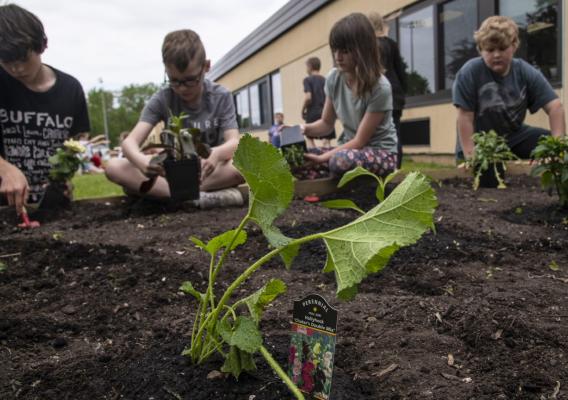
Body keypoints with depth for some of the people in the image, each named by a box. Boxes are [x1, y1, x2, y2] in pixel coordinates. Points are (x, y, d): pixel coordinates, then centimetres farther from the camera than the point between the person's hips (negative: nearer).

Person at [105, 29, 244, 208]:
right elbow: (130, 141, -17)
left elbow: (234, 142, -18)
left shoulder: (221, 96, -7)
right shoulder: (162, 100, -6)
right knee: (114, 167, -23)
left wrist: (216, 154, -43)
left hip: (210, 172, -1)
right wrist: (140, 159, -42)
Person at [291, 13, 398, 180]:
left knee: (341, 160, -39)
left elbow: (360, 141, -19)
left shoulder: (380, 87, -21)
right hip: (349, 148, 5)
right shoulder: (333, 78, -3)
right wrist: (304, 129, -16)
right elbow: (326, 123, 6)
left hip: (380, 152, -5)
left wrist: (322, 158, -29)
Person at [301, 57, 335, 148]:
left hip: (313, 113, -4)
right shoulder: (325, 80, 11)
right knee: (326, 141, 2)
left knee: (309, 138, 6)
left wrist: (303, 110, -1)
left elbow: (308, 97, -14)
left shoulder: (308, 79, -3)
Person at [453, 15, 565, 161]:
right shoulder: (469, 73, -19)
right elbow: (465, 117, -19)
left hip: (515, 137, 4)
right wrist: (470, 155, -22)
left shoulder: (526, 72, -8)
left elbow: (555, 107, -10)